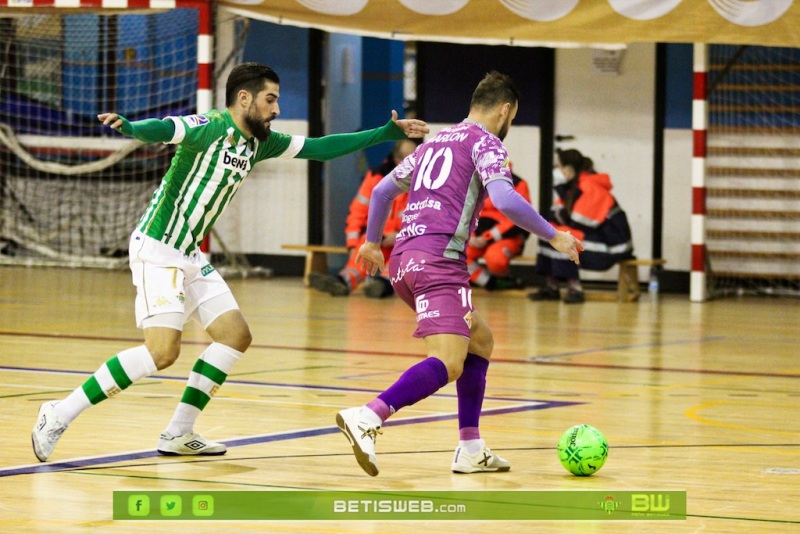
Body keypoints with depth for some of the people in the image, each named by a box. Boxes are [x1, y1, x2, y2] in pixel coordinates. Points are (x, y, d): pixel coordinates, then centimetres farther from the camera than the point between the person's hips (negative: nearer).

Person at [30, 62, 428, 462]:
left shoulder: (260, 142, 10)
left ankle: (178, 434, 13)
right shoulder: (210, 128, -16)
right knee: (162, 350, -20)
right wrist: (129, 127, -57)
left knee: (235, 335, 6)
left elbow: (318, 148, 18)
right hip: (157, 249, -10)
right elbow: (162, 129, -34)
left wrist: (388, 133, 17)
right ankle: (59, 415, -14)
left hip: (190, 256, 10)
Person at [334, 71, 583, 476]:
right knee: (448, 364, -19)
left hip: (403, 260, 9)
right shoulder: (485, 142, 2)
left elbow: (382, 191, 30)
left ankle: (471, 449, 16)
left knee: (480, 340, 21)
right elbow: (505, 200, -15)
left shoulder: (435, 142, 24)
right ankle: (367, 419, -38)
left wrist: (372, 242, 44)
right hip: (438, 260, -9)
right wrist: (554, 236, -5)